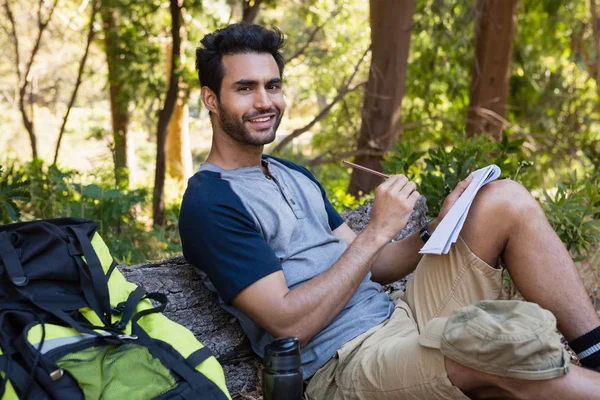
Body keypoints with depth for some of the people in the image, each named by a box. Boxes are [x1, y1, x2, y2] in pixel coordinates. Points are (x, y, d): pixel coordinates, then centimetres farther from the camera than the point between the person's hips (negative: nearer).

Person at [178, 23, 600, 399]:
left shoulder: (295, 176, 19)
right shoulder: (209, 202, -10)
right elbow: (289, 324, -18)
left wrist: (440, 228, 0)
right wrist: (377, 231, -16)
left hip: (400, 314, 9)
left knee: (506, 200, -1)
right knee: (498, 347, -36)